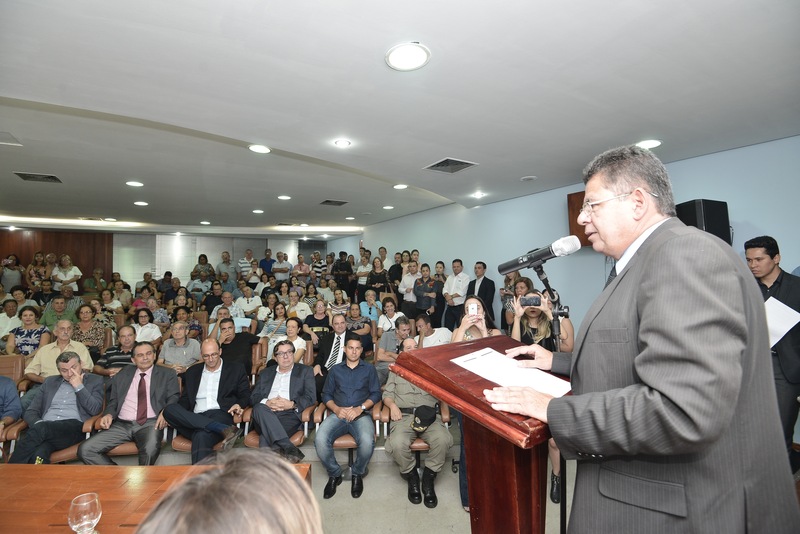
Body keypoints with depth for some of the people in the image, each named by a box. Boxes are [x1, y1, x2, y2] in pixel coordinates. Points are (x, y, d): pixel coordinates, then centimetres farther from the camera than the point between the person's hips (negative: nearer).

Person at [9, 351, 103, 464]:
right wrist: (38, 424, -4)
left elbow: (95, 410, -2)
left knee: (40, 429, -32)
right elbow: (31, 412, 19)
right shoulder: (50, 381, 24)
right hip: (45, 428, 3)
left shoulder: (95, 380, 10)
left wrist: (79, 386, -4)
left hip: (74, 427, -3)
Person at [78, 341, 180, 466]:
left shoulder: (167, 374, 11)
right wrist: (109, 414, -1)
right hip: (122, 424, 4)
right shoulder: (122, 376, 20)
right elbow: (113, 401, 21)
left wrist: (166, 412, -17)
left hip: (150, 424, -4)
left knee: (150, 450, -33)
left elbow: (174, 398, 4)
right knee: (85, 450, -16)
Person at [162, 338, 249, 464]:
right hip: (193, 418, 5)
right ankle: (224, 429, -38)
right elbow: (185, 399, 20)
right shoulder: (192, 372, 24)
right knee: (169, 409, -28)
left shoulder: (235, 369, 14)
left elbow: (245, 395, 12)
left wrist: (239, 405, -12)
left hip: (220, 415, -4)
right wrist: (175, 416, -2)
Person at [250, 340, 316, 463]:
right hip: (266, 415, 3)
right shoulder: (265, 373, 25)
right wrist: (267, 403, -9)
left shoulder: (305, 371, 15)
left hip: (290, 414, -3)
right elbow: (254, 396, 14)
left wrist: (291, 404, -14)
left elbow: (311, 397, 4)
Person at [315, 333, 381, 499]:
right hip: (338, 414, 2)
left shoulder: (369, 369, 14)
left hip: (361, 414, -1)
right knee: (320, 440, -27)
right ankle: (334, 474, 2)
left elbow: (376, 394, 5)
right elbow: (326, 394, 12)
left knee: (367, 442, -32)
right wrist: (336, 409, -7)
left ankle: (357, 474, 2)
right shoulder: (335, 369, 18)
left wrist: (360, 408, -11)